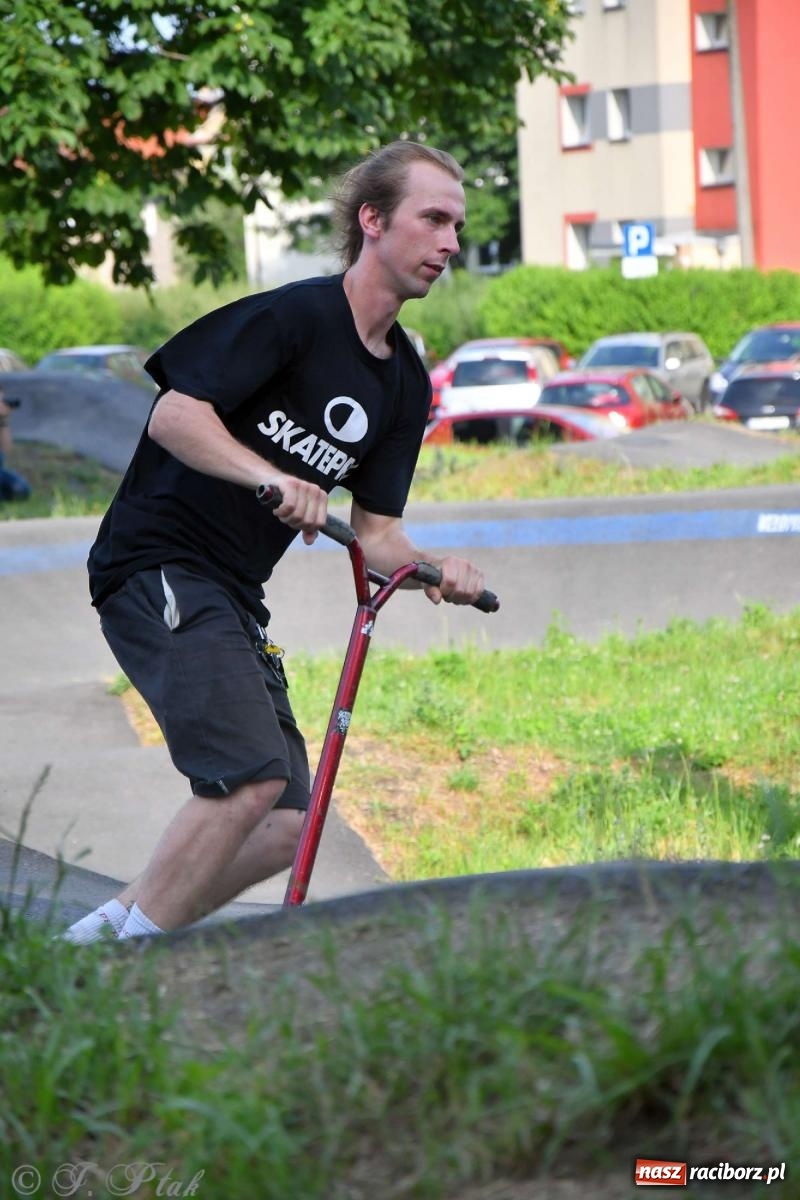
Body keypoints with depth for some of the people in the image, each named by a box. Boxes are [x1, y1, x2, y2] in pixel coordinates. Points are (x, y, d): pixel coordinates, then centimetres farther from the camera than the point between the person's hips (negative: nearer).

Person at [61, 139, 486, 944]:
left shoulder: (404, 383, 11)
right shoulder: (294, 317, -12)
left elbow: (375, 530, 11)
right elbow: (174, 415, -19)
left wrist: (435, 572, -9)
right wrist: (271, 477, -33)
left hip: (233, 598, 9)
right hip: (158, 568, -9)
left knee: (286, 829, 2)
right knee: (252, 778, -24)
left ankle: (110, 932, 10)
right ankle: (122, 956, -13)